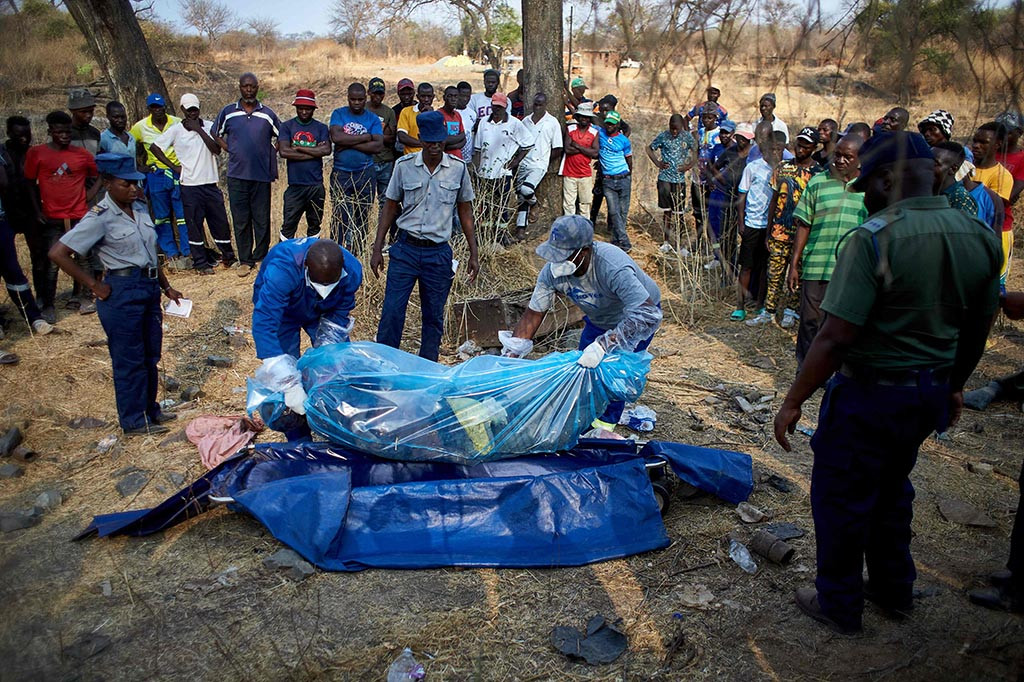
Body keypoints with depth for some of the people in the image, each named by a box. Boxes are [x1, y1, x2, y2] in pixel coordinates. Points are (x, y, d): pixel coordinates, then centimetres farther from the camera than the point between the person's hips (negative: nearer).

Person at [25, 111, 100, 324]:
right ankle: (47, 306, 12)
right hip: (52, 218, -1)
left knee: (85, 259, 7)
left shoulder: (82, 154, 2)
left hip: (79, 216, 1)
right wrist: (38, 211, -1)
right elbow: (30, 183, 4)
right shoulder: (36, 153, -1)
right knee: (50, 264, 3)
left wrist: (86, 198, 1)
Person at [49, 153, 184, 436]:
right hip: (122, 293, -7)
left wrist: (166, 287, 18)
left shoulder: (140, 209, 7)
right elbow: (58, 253, -17)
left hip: (149, 287, 7)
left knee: (150, 356, 17)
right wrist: (95, 286, -14)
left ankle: (149, 409, 33)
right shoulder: (100, 218, -14)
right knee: (129, 360, 4)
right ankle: (134, 421, 18)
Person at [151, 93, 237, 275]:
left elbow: (217, 150, -10)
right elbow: (154, 147, 5)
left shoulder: (209, 126, 4)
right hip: (189, 185, -1)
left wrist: (199, 130, -13)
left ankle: (228, 256, 24)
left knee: (220, 221, 7)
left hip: (210, 183, 2)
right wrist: (173, 166, -1)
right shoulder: (176, 130, 0)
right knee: (194, 225, 2)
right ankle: (201, 263, 11)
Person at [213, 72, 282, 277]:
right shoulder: (228, 112, 6)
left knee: (262, 220, 3)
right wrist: (231, 151, 6)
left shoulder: (267, 114, 6)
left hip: (262, 175, 0)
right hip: (237, 175, 0)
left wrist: (271, 154, 5)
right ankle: (245, 260, 12)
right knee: (241, 221, 3)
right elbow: (216, 135, 18)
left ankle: (262, 258, 15)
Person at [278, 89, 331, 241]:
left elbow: (326, 150, -10)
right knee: (288, 225, -3)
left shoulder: (321, 128, 8)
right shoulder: (287, 126, 5)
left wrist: (298, 148, -9)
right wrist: (314, 152, -9)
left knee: (314, 224, 10)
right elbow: (284, 151, -10)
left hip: (316, 186, 2)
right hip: (295, 185, -1)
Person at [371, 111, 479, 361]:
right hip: (405, 249, 0)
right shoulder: (404, 165, -2)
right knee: (391, 312, -3)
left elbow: (465, 212, 8)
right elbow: (390, 207, 6)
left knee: (434, 317, 10)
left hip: (438, 253, 1)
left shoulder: (458, 168, 0)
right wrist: (377, 249, 2)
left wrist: (473, 254, 6)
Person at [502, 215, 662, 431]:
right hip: (598, 319, 6)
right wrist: (509, 357, -22)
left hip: (636, 314, -5)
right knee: (584, 367, 7)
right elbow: (533, 314, -16)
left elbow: (647, 315, -50)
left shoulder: (614, 268, -44)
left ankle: (606, 424, 6)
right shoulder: (552, 271, -26)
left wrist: (603, 344, -57)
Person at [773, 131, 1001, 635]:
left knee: (841, 497, 11)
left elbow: (836, 337, -25)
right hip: (931, 394, 8)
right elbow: (979, 326, 10)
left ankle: (839, 604, 27)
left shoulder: (875, 239, -23)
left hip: (870, 391, -7)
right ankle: (893, 589, 42)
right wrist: (954, 386, 24)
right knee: (892, 489, 26)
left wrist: (794, 401, -17)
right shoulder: (979, 237, 0)